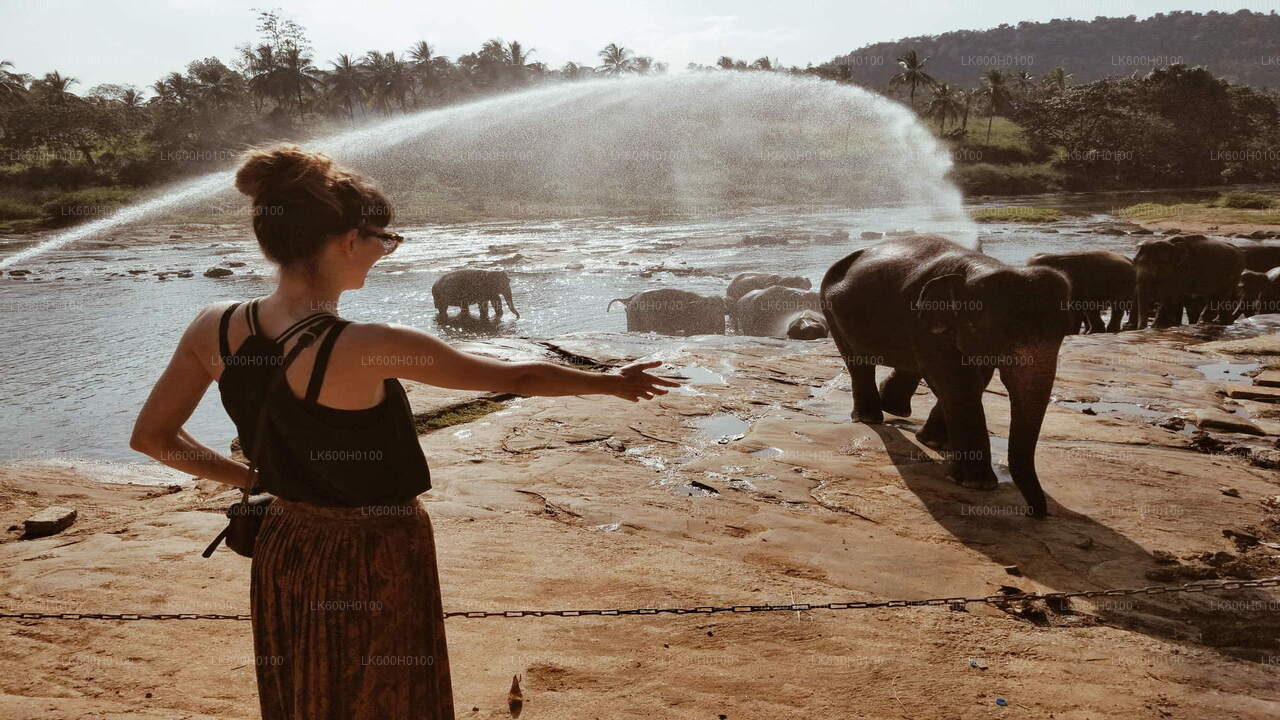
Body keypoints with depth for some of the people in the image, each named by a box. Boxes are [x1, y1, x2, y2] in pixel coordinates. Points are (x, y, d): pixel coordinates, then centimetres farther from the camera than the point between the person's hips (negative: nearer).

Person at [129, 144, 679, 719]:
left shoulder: (215, 329, -10)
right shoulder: (367, 348, -28)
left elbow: (152, 437, 3)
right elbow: (519, 377, -19)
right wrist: (615, 383, -5)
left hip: (285, 555, 6)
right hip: (376, 563, -6)